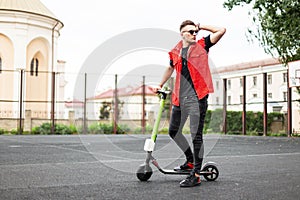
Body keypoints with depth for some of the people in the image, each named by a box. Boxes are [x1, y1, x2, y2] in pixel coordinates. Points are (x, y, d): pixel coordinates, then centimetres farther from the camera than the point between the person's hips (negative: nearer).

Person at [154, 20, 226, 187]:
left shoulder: (202, 45, 3)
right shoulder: (175, 52, 14)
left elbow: (221, 31, -5)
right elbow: (170, 69, 32)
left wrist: (201, 27, 2)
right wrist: (160, 85, 40)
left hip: (197, 97, -6)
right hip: (180, 98, 6)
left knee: (196, 135, -8)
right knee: (174, 132, 14)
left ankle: (196, 175, -3)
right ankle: (191, 161, 33)